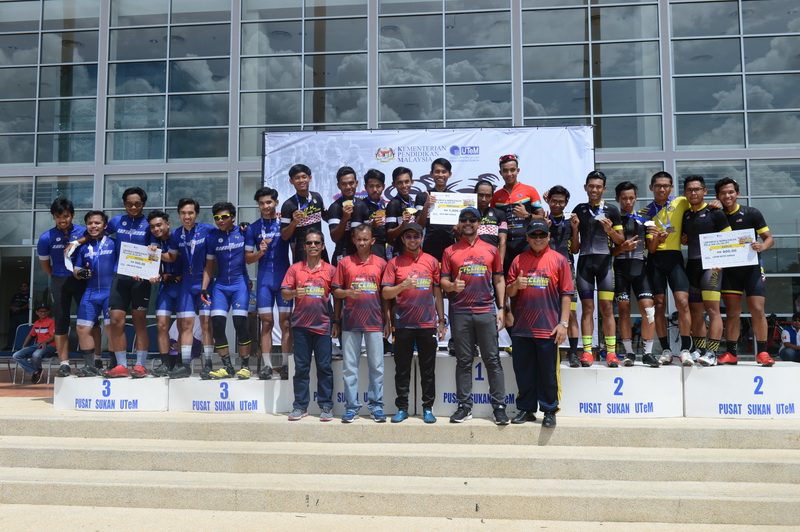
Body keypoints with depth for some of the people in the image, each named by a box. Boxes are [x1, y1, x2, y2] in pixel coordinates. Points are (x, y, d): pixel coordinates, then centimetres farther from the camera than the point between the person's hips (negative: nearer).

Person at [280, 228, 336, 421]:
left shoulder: (330, 270, 6)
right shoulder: (295, 268, 7)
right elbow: (284, 293, 3)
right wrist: (294, 293, -18)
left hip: (323, 325, -1)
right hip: (301, 325, 1)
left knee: (324, 367, 1)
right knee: (301, 367, 5)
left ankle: (326, 406, 9)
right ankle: (300, 406, 13)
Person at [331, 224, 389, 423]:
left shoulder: (381, 263, 6)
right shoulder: (344, 263, 6)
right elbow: (336, 291, 8)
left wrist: (387, 322, 7)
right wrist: (348, 292, -13)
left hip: (375, 322, 0)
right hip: (350, 322, 0)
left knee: (377, 366, 3)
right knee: (349, 366, 3)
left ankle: (376, 405, 13)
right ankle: (351, 406, 12)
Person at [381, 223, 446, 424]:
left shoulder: (431, 261, 8)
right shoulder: (394, 263, 4)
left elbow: (438, 292, 11)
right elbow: (385, 293, -1)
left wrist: (442, 321, 7)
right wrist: (403, 286, -19)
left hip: (428, 324, 1)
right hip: (403, 324, -1)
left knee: (428, 369, 5)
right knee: (402, 369, 5)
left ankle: (428, 409, 15)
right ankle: (402, 409, 15)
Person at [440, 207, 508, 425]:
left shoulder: (491, 250, 10)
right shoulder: (450, 252, 9)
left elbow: (499, 280, 10)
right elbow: (443, 282, 5)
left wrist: (501, 308, 3)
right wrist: (452, 286, -18)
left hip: (486, 312, 0)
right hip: (460, 313, 0)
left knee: (493, 360, 1)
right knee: (463, 361, 6)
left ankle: (499, 406, 7)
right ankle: (464, 406, 13)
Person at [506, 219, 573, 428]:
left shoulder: (559, 260, 2)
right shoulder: (519, 260, 10)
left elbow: (566, 294, 0)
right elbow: (509, 292, 12)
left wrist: (564, 323, -6)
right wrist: (516, 285, -11)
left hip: (548, 327, -3)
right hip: (521, 327, 3)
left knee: (548, 372, 3)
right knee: (523, 370, 9)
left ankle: (549, 411, 15)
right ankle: (526, 409, 21)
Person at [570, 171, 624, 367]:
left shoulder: (611, 210, 9)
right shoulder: (579, 210, 12)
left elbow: (620, 240, 7)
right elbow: (574, 248, 12)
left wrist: (610, 230, -11)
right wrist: (575, 228, -6)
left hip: (604, 261, -1)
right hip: (584, 261, 1)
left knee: (607, 308, -4)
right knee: (587, 307, 0)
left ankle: (611, 352, -2)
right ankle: (587, 351, -1)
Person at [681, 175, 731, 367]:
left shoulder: (715, 213, 0)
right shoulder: (685, 215, 16)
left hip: (710, 265, -6)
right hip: (691, 265, 6)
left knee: (712, 309, -11)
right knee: (695, 311, 7)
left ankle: (712, 353, -13)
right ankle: (700, 350, 13)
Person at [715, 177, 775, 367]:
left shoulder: (751, 213, -1)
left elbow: (769, 238, 0)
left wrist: (761, 246, -23)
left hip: (752, 267, -2)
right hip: (730, 269, 3)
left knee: (757, 310, -8)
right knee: (732, 312, 4)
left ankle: (762, 352, -2)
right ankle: (731, 353, 8)